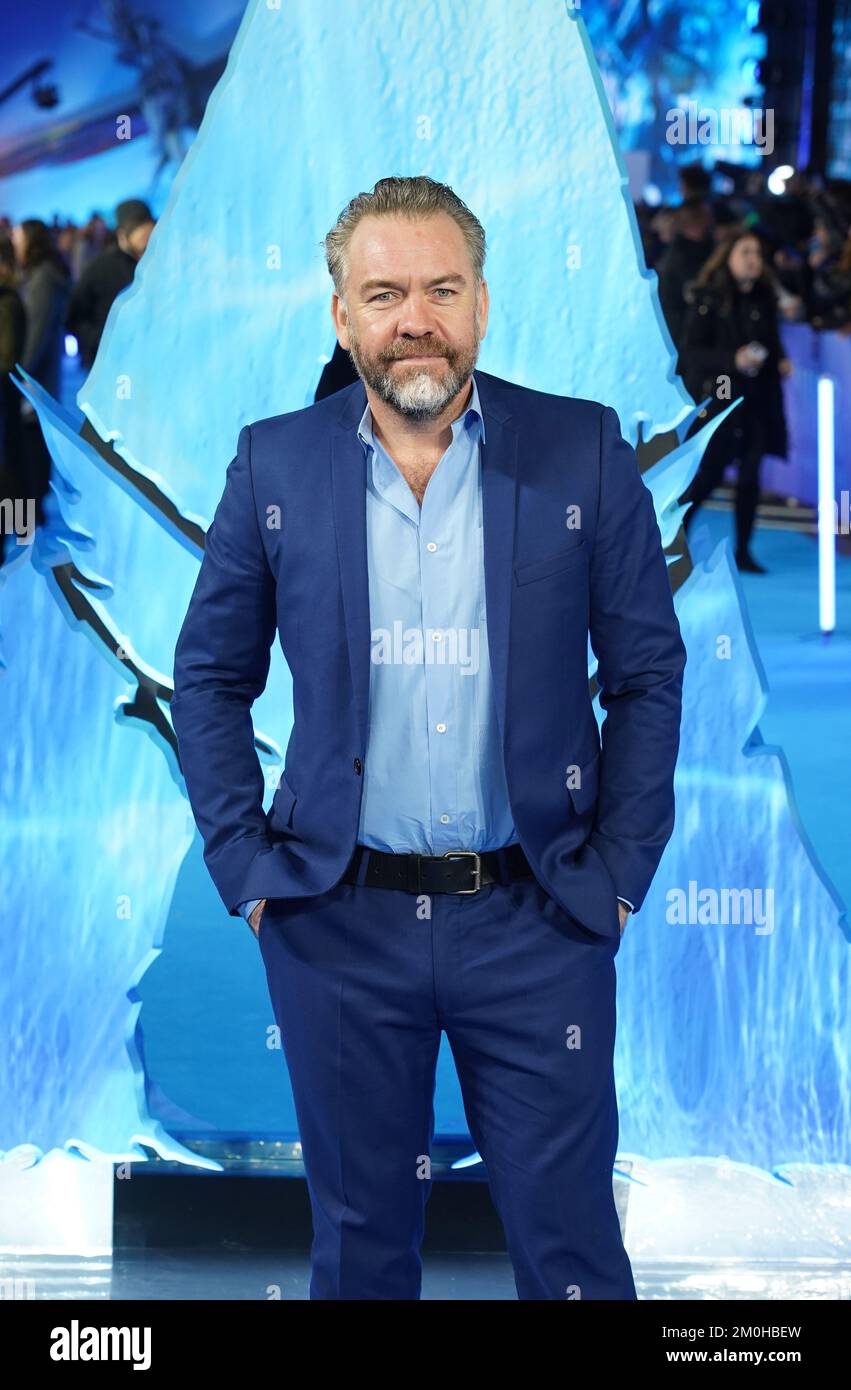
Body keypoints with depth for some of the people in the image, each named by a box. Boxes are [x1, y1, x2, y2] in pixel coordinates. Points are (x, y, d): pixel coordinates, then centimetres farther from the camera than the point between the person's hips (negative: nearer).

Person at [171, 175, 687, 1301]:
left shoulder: (584, 452, -2)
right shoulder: (274, 463, 1)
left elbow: (649, 678, 2)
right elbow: (209, 678, 8)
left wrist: (617, 877, -4)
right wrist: (247, 869, 0)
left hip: (538, 918, -1)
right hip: (338, 926, 1)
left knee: (570, 1245, 7)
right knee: (360, 1244, 14)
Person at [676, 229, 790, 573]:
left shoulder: (764, 298, 7)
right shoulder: (708, 298, -8)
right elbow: (690, 350, -12)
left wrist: (780, 361, -1)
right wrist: (733, 360, -22)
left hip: (758, 399, 5)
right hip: (718, 397, -5)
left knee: (750, 474, 4)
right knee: (708, 475, -4)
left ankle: (743, 551, 12)